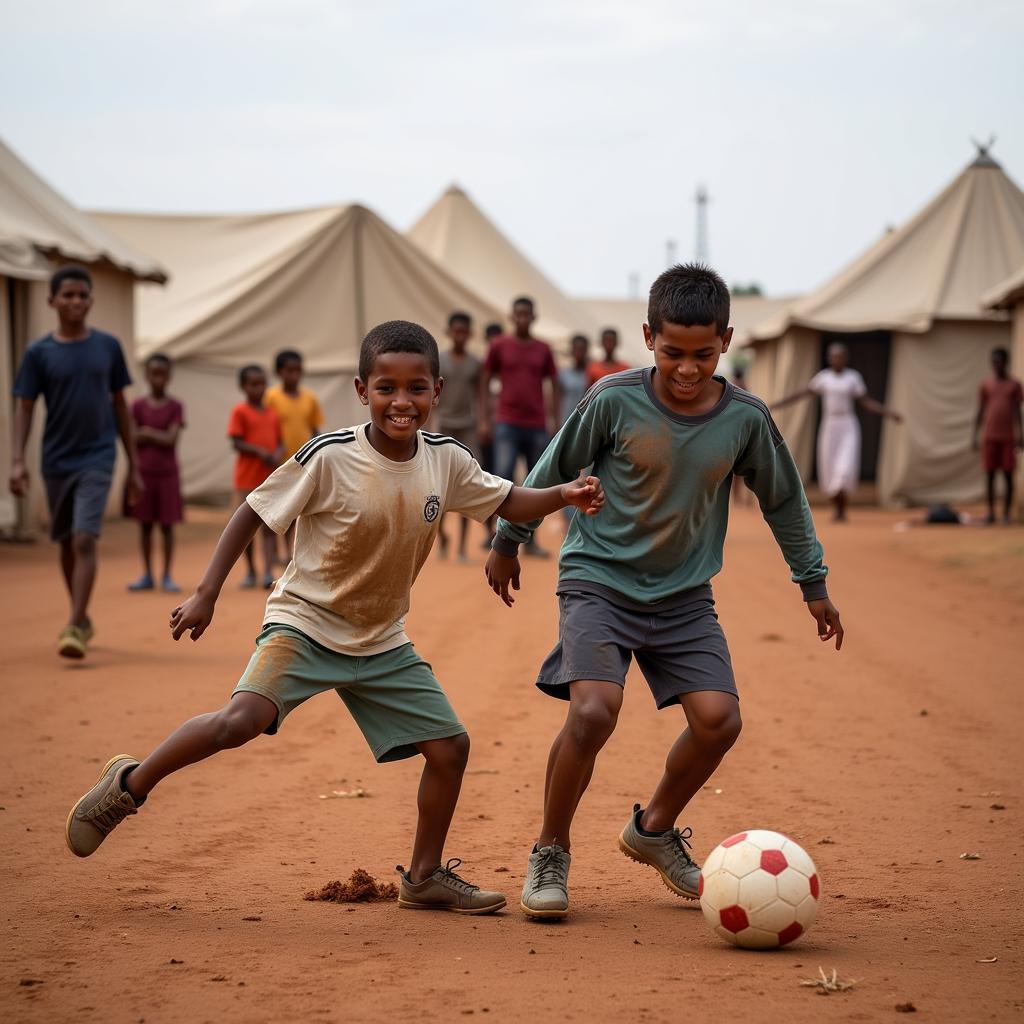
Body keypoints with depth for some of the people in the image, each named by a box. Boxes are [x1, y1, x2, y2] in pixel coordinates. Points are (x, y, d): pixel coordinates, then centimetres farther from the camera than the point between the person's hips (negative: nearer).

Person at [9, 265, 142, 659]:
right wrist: (17, 461, -16)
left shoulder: (108, 346, 1)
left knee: (84, 541, -15)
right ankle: (82, 618, 31)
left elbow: (120, 406, 8)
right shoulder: (39, 353, -2)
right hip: (56, 461, 2)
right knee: (66, 545, 13)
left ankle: (74, 628, -16)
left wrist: (133, 465, 8)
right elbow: (24, 408, -2)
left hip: (97, 459, -2)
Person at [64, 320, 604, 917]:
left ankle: (425, 877, 21)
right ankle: (130, 785, -3)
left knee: (450, 745, 2)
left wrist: (564, 495, -12)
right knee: (243, 720, -27)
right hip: (305, 623, -5)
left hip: (382, 643, 5)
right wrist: (207, 594, -15)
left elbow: (507, 501, 8)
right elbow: (254, 512, -11)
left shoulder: (446, 460, -6)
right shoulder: (330, 458, -20)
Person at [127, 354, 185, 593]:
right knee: (145, 524, 6)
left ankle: (167, 576, 7)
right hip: (144, 472, 1)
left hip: (167, 474, -1)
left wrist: (147, 433, -9)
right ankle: (147, 575, 14)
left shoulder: (175, 407, 0)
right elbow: (133, 439, -5)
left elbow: (171, 439, -10)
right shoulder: (138, 406, 3)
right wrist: (158, 436, -11)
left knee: (167, 525, 1)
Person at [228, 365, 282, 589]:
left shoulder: (272, 413, 11)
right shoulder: (240, 412, -3)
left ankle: (268, 572, -9)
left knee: (269, 527, -4)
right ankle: (251, 572, 18)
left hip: (270, 477, 3)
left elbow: (280, 442, 12)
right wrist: (259, 452, -21)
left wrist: (277, 454, -10)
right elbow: (236, 443, -9)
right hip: (247, 477, -3)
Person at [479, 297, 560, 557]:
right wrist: (484, 420, -2)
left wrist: (556, 422, 6)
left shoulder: (543, 349, 8)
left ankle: (530, 539, 15)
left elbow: (554, 385, 13)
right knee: (503, 476, -13)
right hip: (507, 425, -2)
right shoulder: (499, 346, 2)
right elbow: (485, 382, 5)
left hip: (537, 426, 2)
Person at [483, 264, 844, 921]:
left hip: (685, 596, 3)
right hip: (598, 579, -3)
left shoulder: (746, 418, -7)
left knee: (718, 719, -11)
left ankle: (655, 829, 19)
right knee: (594, 711, -23)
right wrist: (508, 542, 10)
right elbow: (553, 471, 0)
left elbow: (784, 499, 10)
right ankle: (551, 853, 0)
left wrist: (813, 583, 16)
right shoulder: (615, 400, -15)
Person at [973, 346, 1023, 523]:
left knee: (1008, 475, -1)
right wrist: (975, 436, 4)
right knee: (990, 474, 1)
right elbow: (980, 412, 9)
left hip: (1008, 437, -1)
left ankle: (1006, 513, 3)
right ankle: (991, 512, 6)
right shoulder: (986, 385, 8)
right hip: (990, 436, 1)